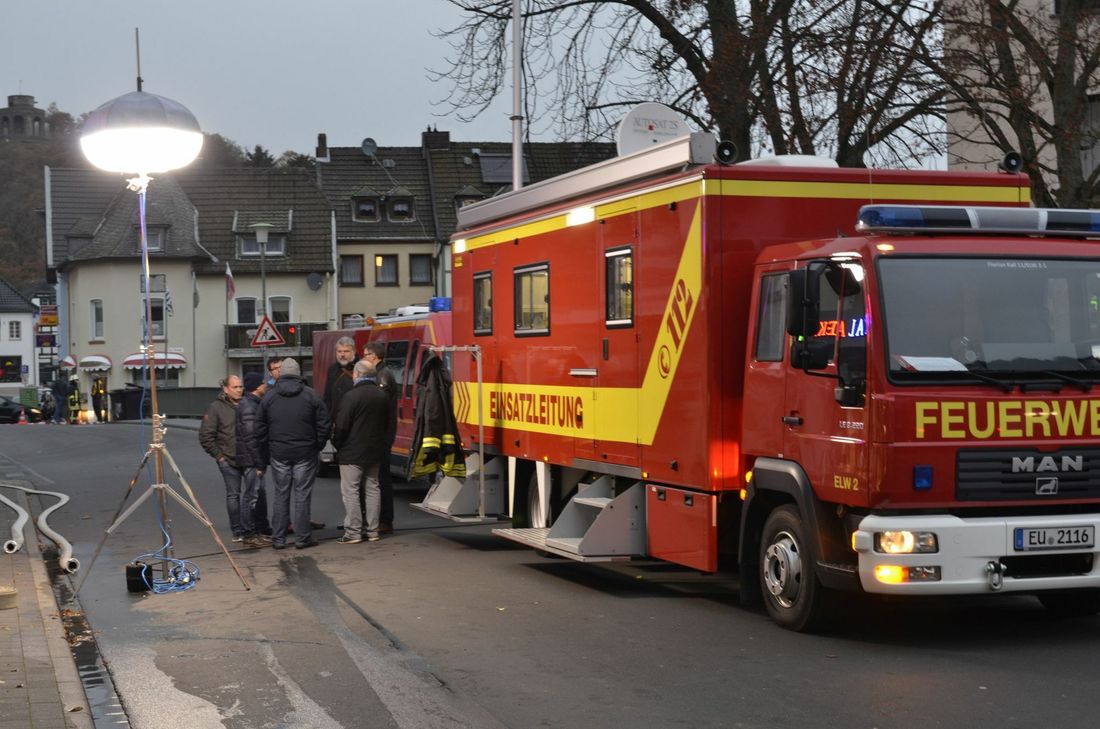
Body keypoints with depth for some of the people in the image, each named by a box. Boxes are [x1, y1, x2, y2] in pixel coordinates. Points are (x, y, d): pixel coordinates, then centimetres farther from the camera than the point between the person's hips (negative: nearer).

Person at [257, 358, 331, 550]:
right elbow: (325, 424, -4)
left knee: (281, 496, 8)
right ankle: (304, 537, 5)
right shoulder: (311, 395, -4)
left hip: (278, 454, 2)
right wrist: (318, 445, 8)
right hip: (305, 454, -2)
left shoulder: (269, 398, 3)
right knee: (302, 495, 3)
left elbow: (260, 428, 6)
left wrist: (269, 448, 15)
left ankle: (278, 538, 9)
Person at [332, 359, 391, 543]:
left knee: (350, 492, -2)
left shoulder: (352, 396, -17)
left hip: (352, 453, -7)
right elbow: (386, 424, 16)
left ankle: (353, 532, -4)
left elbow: (341, 426, -17)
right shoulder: (382, 396, 7)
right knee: (372, 489, 13)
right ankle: (372, 531, 15)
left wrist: (337, 443, -1)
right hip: (375, 452, 7)